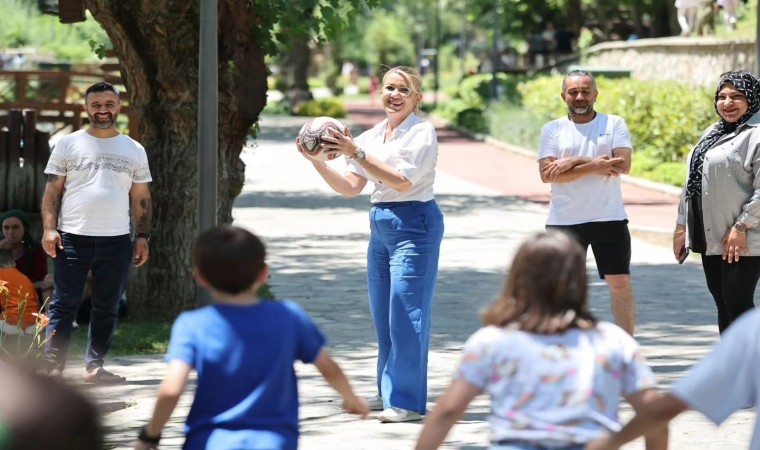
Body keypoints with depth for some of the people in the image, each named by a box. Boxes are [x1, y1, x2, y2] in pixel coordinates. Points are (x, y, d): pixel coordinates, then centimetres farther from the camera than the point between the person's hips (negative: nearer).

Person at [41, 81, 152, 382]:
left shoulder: (134, 151, 10)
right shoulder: (68, 144, 4)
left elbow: (141, 198, 12)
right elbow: (52, 190, 2)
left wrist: (142, 237, 4)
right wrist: (49, 228, -9)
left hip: (116, 241, 2)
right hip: (73, 238, -2)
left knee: (106, 309, 6)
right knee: (63, 306, -3)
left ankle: (94, 366, 14)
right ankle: (53, 367, -1)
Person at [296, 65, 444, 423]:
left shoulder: (422, 132, -8)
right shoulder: (372, 136, 11)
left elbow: (402, 180, -20)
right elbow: (350, 188, 9)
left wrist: (355, 154, -23)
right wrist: (318, 162, -5)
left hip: (414, 225, -8)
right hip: (381, 227, 8)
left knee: (406, 313, -8)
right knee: (382, 313, 12)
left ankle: (408, 400, -3)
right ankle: (389, 392, 23)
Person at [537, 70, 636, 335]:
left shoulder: (614, 124, 3)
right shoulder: (552, 130, 3)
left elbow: (623, 164, -12)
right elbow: (547, 173, -10)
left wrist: (574, 161, -16)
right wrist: (593, 166, -17)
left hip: (610, 218, 0)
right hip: (564, 221, 0)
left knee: (620, 282, 1)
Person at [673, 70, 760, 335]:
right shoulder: (712, 134, 17)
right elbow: (694, 182, 20)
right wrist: (682, 225, 17)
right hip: (711, 237, 8)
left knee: (737, 302, -9)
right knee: (722, 303, 12)